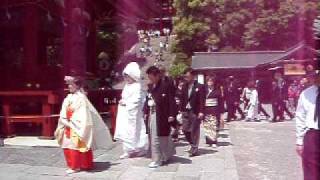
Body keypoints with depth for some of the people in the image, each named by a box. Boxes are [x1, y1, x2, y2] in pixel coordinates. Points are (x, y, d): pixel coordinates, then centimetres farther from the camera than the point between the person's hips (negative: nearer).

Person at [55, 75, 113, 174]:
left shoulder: (81, 98, -12)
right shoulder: (68, 98, 10)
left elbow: (82, 114, -18)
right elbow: (63, 114, 11)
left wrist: (72, 122, -19)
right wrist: (65, 122, 1)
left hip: (76, 126, -8)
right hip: (68, 126, 8)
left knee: (75, 146, -4)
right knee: (67, 146, 12)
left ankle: (75, 166, 5)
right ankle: (73, 165, 24)